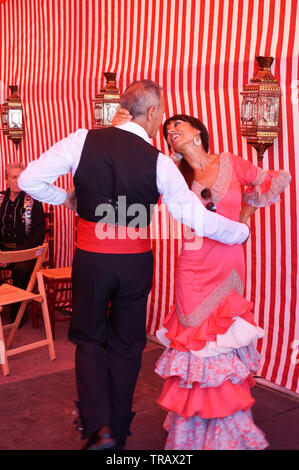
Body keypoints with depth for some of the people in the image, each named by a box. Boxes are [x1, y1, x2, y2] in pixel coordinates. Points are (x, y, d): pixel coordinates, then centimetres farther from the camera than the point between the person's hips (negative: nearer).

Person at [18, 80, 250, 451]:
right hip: (135, 261, 0)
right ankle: (118, 433, 30)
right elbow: (198, 219, -9)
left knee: (89, 338, 18)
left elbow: (30, 180, -9)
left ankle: (98, 427, 5)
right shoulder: (159, 162, -10)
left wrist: (67, 198, 8)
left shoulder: (83, 140, -9)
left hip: (90, 257, 0)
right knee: (126, 344, 17)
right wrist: (243, 231, 8)